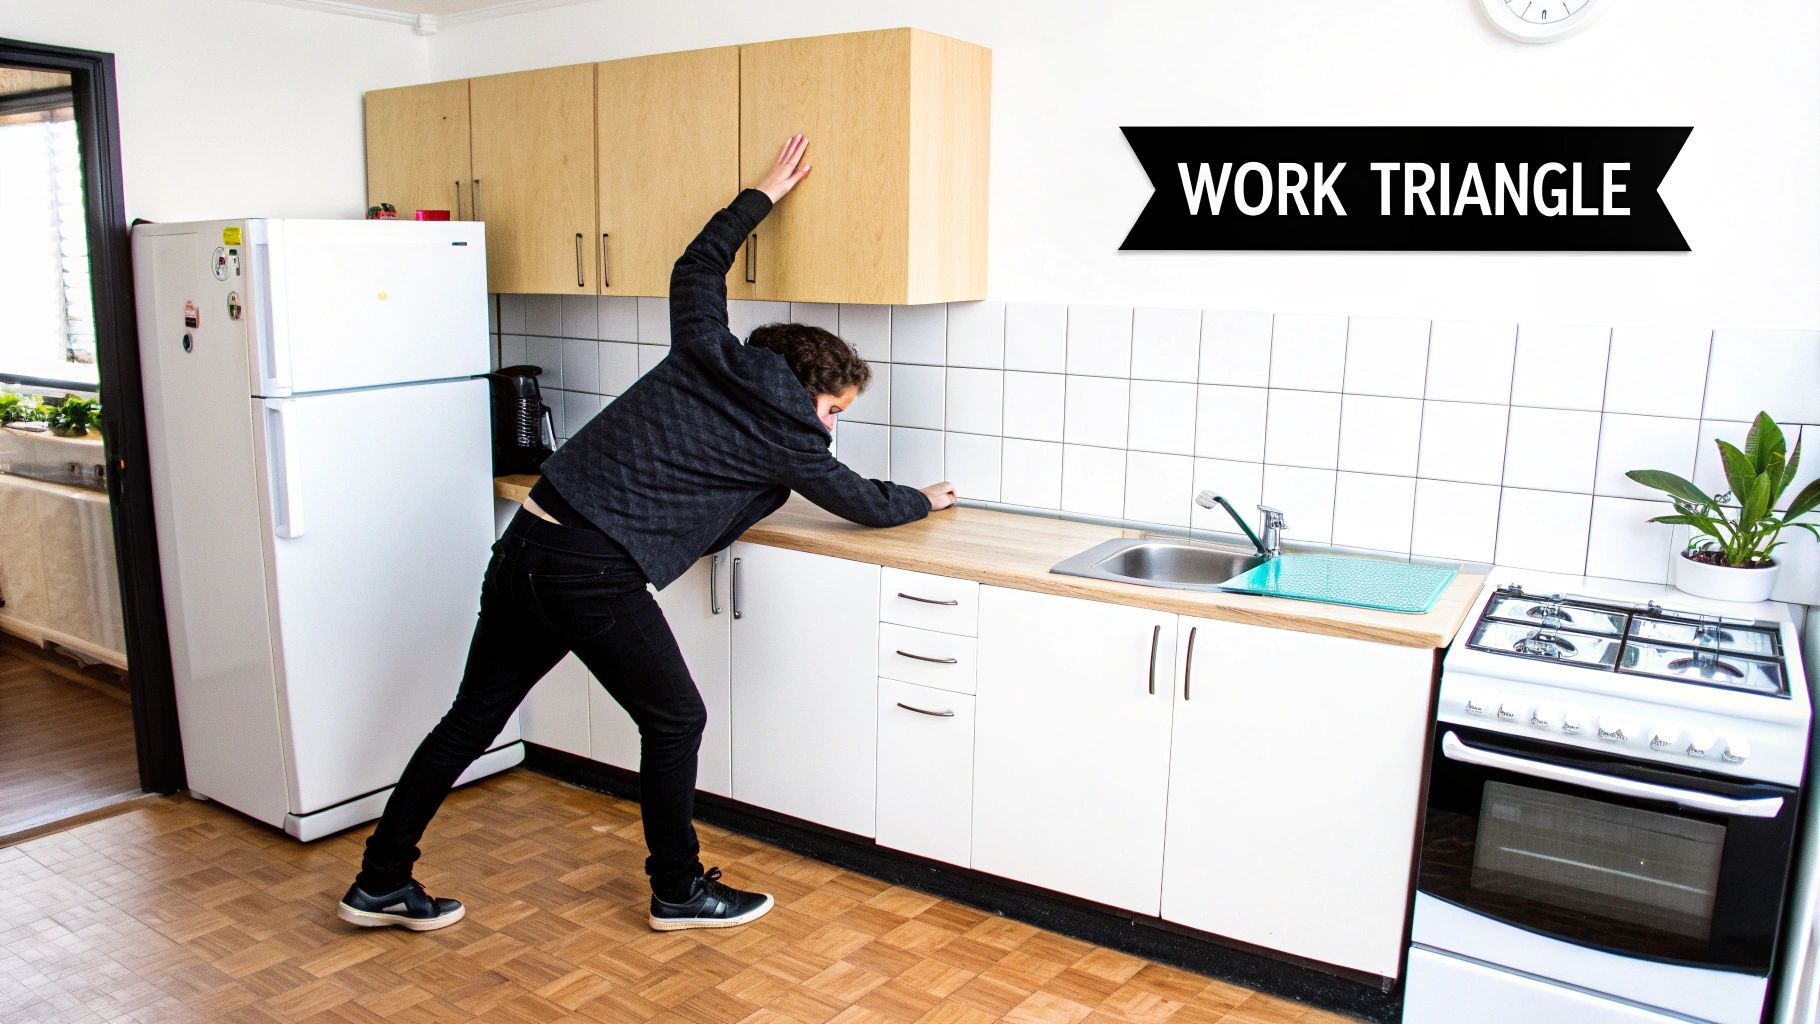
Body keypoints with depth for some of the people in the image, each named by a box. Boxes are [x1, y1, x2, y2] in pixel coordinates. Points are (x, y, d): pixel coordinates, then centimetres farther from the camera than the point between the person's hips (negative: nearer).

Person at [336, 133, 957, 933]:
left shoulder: (707, 356, 13)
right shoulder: (785, 435, -1)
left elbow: (697, 266, 29)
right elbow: (862, 501, 16)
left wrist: (762, 195, 39)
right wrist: (925, 500, 35)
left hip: (525, 542, 8)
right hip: (594, 573, -7)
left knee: (472, 718, 16)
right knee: (674, 720, 11)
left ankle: (379, 884, 29)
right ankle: (679, 892, 26)